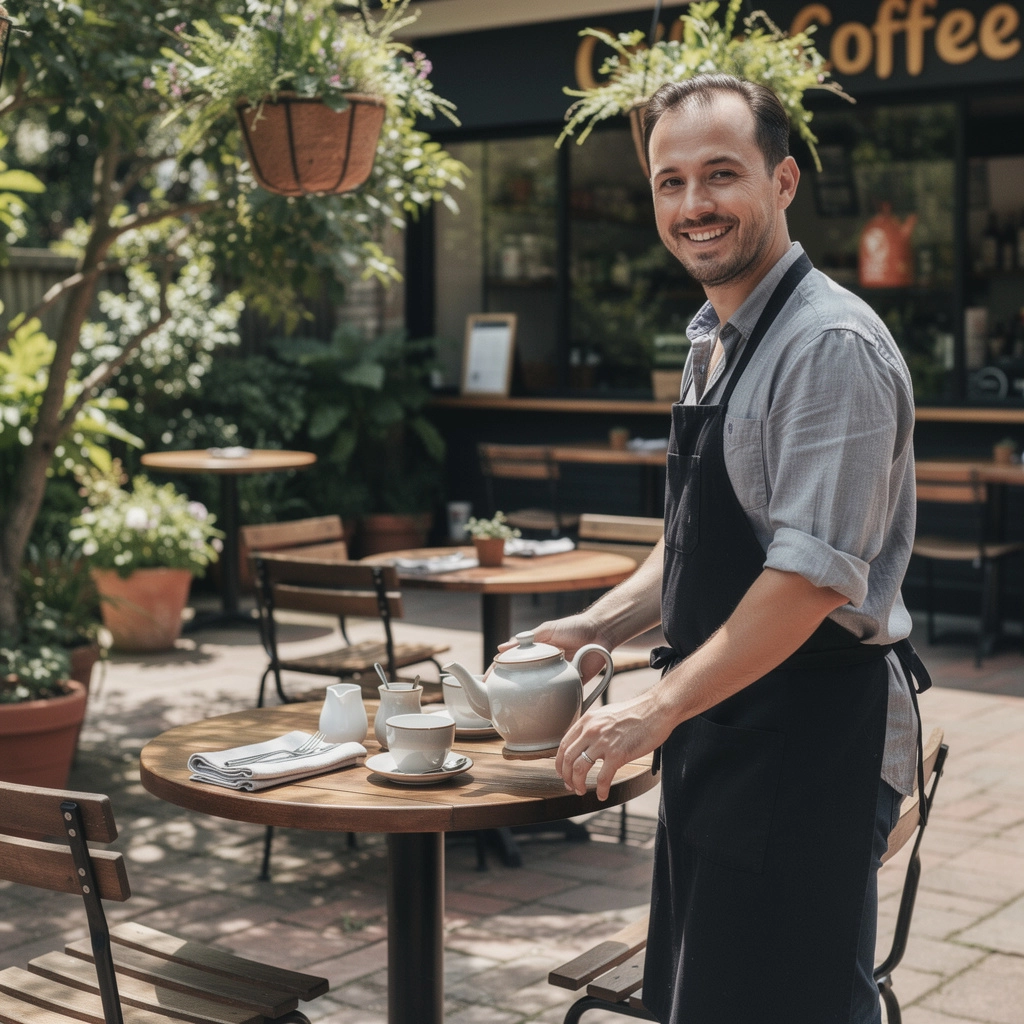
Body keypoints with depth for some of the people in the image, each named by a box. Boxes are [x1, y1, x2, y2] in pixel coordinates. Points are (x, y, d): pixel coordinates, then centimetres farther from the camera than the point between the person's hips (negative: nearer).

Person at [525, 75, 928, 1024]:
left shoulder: (830, 344, -18)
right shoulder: (714, 341, 13)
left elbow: (812, 576, -24)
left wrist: (658, 708, -21)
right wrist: (597, 626, 9)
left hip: (812, 732, -9)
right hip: (722, 732, 9)